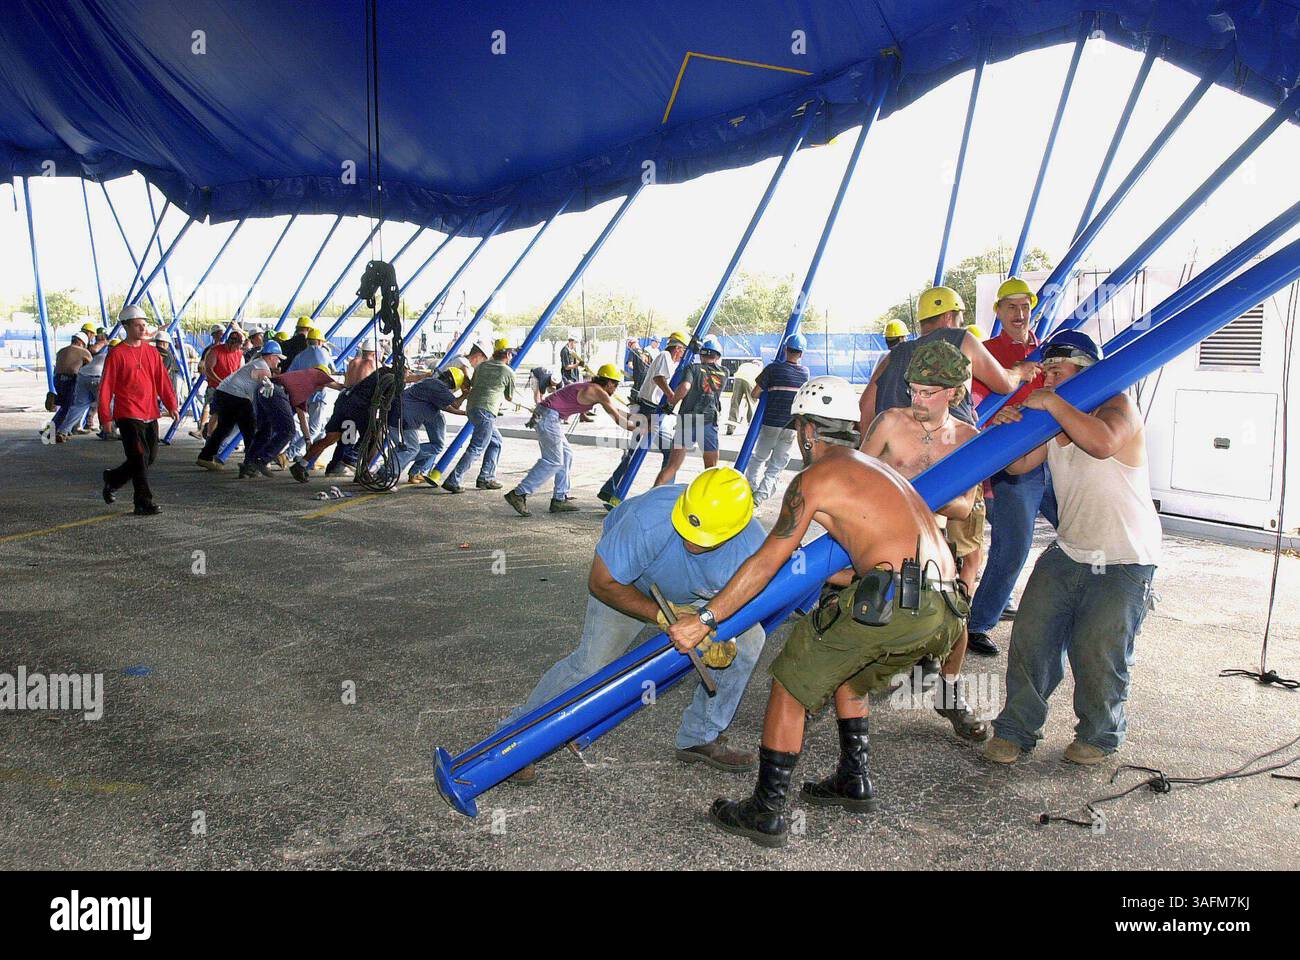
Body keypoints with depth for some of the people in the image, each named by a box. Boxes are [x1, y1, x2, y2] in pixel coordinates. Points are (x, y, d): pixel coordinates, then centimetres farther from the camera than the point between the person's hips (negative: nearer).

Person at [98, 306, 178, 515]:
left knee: (151, 457, 11)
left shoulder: (152, 353, 12)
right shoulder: (116, 354, -4)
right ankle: (144, 503, -4)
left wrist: (171, 404, -2)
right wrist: (105, 416, -7)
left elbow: (162, 380, 9)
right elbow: (106, 386, -4)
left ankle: (113, 478, 33)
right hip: (128, 414, -6)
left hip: (150, 414, 6)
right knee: (139, 458, -10)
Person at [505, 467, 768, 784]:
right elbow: (602, 582, -32)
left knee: (748, 640, -5)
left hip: (693, 592, 4)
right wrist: (661, 614, -39)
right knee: (591, 662, -18)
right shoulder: (651, 520, -45)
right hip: (628, 583, -4)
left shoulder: (753, 548, -34)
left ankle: (699, 738, 11)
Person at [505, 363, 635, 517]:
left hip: (544, 416, 10)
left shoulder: (592, 387, 18)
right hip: (548, 416, -10)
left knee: (566, 455, 13)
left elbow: (614, 410, 31)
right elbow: (618, 419, -7)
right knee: (553, 461, -10)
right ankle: (518, 494, -13)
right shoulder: (598, 392, -9)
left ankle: (559, 500, 14)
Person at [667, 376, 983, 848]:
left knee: (790, 684, 6)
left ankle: (766, 812, 10)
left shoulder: (814, 478, 2)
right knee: (846, 672, 31)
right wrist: (830, 579, 41)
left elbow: (765, 563, -1)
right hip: (943, 612, 9)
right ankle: (854, 781, 36)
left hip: (891, 605, -9)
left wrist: (705, 619, 4)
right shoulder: (880, 469, 27)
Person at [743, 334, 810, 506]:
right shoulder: (805, 373, 3)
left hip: (770, 423, -2)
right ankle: (759, 497, -4)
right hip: (791, 427, 2)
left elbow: (755, 394, -5)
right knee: (776, 465, 7)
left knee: (758, 458, 17)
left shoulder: (774, 368, -8)